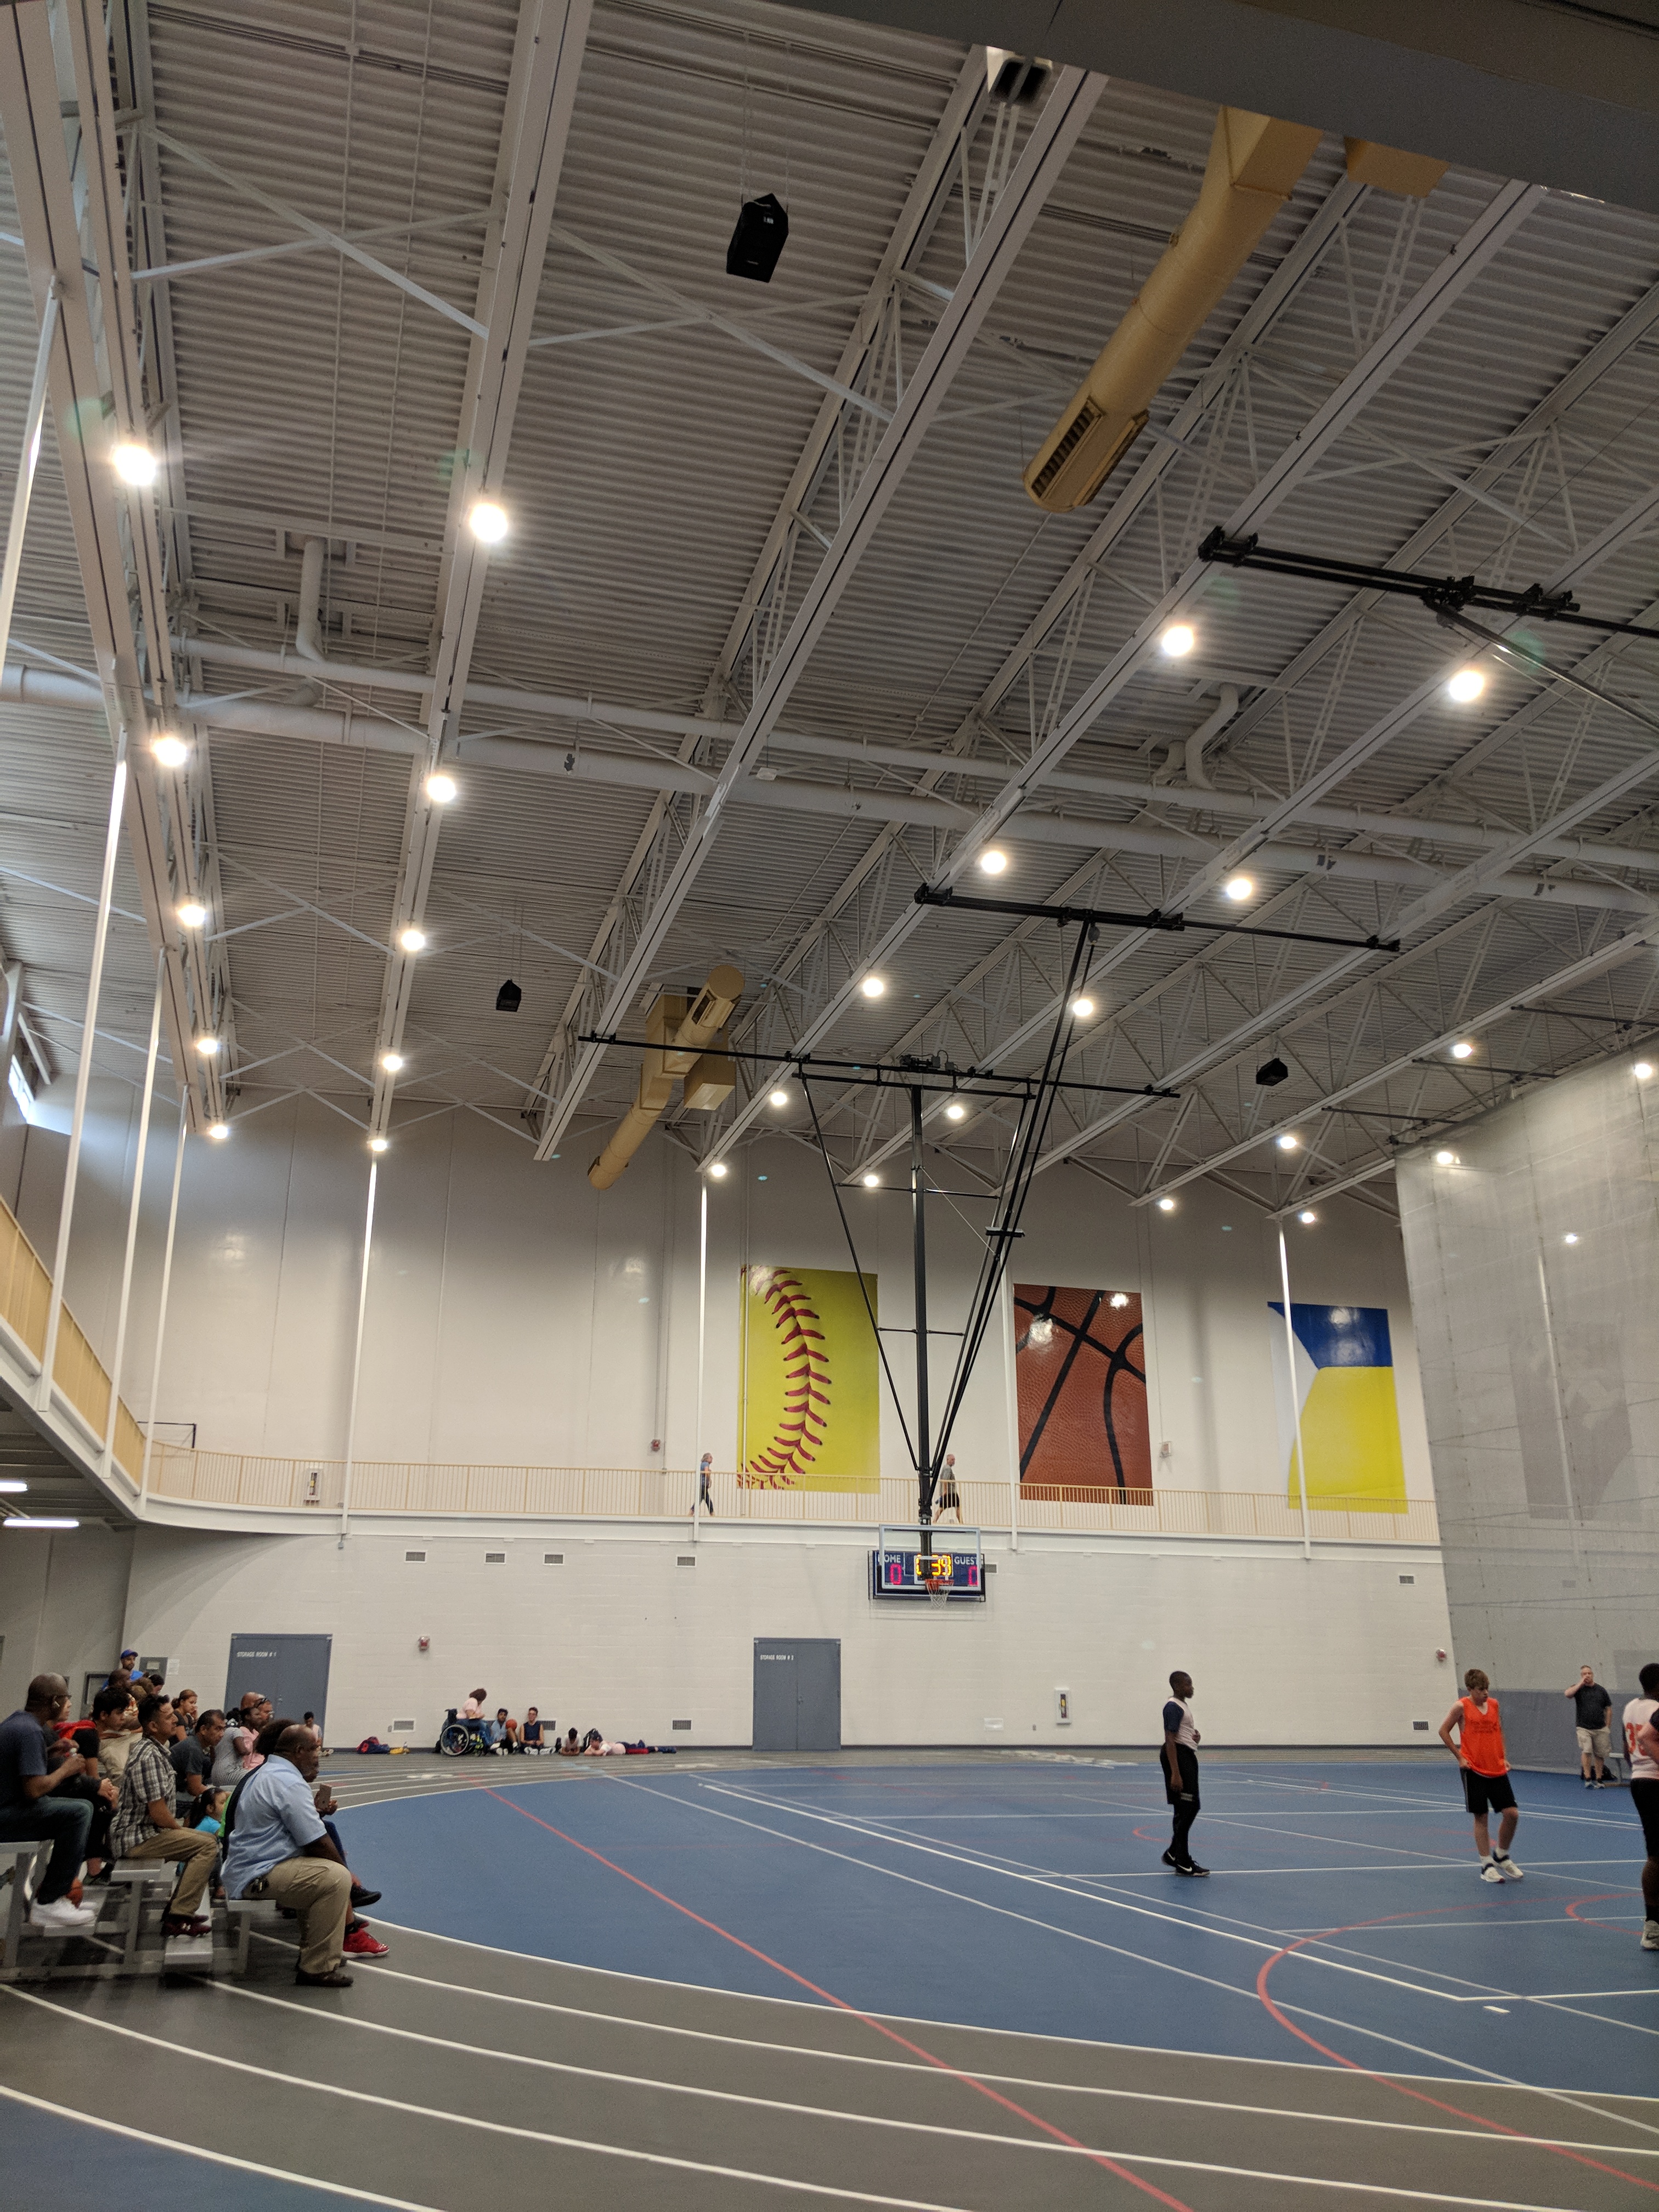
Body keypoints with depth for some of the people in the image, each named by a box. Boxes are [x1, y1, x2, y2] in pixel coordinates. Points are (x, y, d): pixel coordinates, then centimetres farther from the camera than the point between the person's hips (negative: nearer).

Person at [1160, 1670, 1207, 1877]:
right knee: (1187, 1809, -8)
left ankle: (1174, 1854, 22)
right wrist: (1175, 1774, -27)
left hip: (1188, 1756, 11)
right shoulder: (1173, 1707, -17)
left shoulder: (1183, 1704, 14)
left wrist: (1196, 1735, 8)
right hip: (1179, 1756, -11)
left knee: (1191, 1808, 14)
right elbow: (1170, 1740, -23)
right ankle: (1183, 1862, -4)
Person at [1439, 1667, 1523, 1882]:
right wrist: (1459, 1756, -4)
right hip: (1474, 1770, -4)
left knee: (1512, 1813, -2)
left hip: (1497, 1770, 4)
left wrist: (1504, 1757, 10)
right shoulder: (1462, 1707, -8)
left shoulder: (1494, 1704, 5)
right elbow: (1444, 1731, 0)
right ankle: (1487, 1865, 12)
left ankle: (1502, 1856, 21)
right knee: (1481, 1818, 1)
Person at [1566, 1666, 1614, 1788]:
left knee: (1600, 1755, 5)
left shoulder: (1601, 1690, 8)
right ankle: (1588, 1779, -14)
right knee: (1586, 1751, -16)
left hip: (1600, 1729, 2)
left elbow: (1609, 1709, 13)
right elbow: (1568, 1694, -19)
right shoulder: (1578, 1688, 3)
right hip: (1584, 1728, -2)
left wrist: (1607, 1726, 7)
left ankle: (1599, 1779, 18)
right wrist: (1581, 1683, -14)